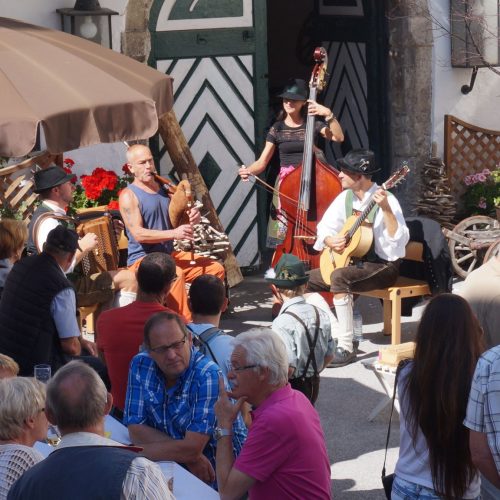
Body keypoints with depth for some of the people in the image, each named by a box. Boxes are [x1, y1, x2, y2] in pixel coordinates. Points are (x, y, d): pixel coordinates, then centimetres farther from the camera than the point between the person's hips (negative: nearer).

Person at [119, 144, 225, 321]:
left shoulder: (164, 189, 13)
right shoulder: (129, 195, -9)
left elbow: (179, 220, 18)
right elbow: (138, 234, -20)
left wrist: (193, 217, -7)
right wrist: (173, 233, -31)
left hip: (169, 254, 8)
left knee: (216, 269, -1)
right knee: (175, 273, -37)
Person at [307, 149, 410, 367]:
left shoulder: (385, 200, -18)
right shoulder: (345, 197, 4)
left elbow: (399, 241, -29)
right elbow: (325, 227, 12)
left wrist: (386, 210, -41)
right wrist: (331, 241, -10)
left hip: (383, 265, -8)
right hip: (353, 262, 8)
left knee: (339, 277, -34)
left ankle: (346, 347, -31)